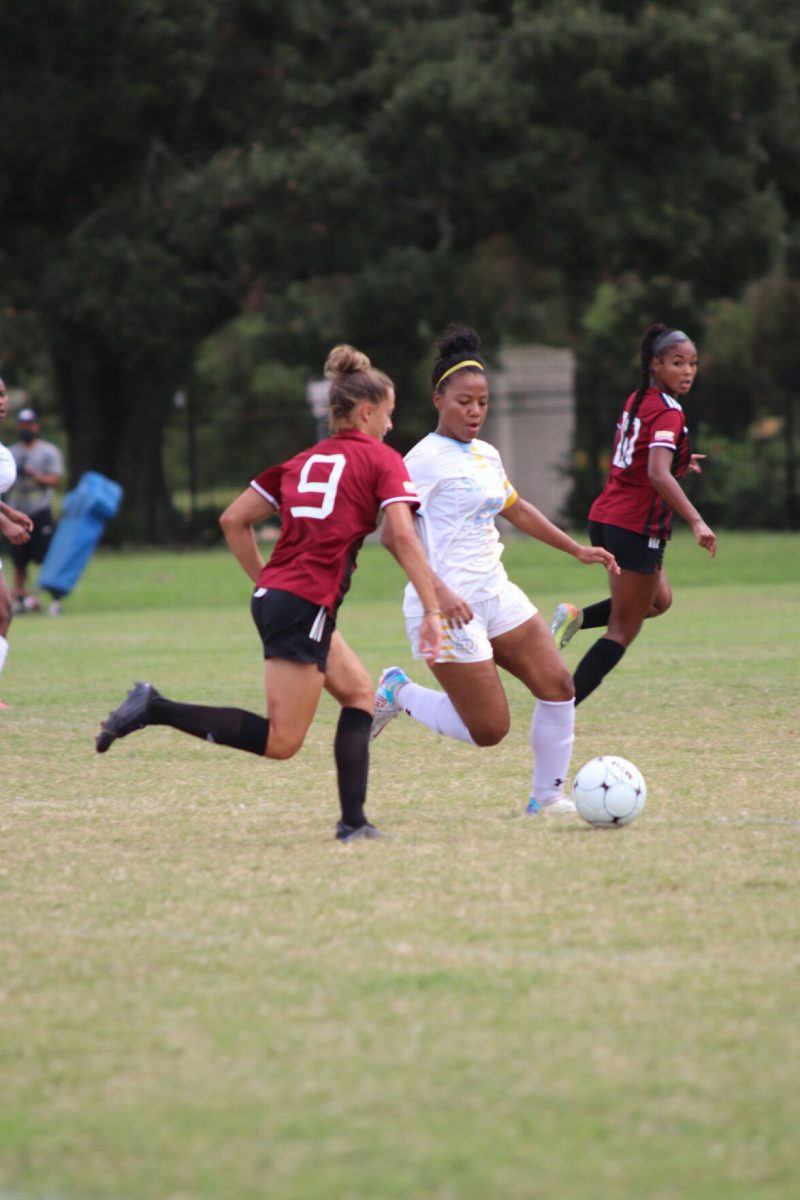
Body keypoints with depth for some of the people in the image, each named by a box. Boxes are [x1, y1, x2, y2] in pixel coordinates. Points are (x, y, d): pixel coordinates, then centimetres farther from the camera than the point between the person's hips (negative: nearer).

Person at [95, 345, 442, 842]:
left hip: (274, 596, 9)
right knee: (281, 741, -6)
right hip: (306, 608, -9)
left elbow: (233, 520, 16)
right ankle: (155, 708, -14)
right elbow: (403, 535, -13)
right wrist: (432, 610, -13)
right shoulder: (382, 460, 0)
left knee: (359, 691, 19)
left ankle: (354, 822, 12)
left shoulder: (304, 462, 19)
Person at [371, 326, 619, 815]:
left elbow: (517, 510, 29)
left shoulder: (487, 456, 13)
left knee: (558, 685, -2)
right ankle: (401, 694, 16)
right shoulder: (426, 459, -13)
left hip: (494, 592, 8)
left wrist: (577, 549, 28)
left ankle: (548, 795, 11)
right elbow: (393, 533, -20)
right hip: (449, 607, -8)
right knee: (489, 730, -7)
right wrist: (437, 591, -29)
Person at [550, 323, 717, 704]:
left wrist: (678, 461, 32)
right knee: (624, 630, 0)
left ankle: (576, 617, 9)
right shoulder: (668, 413, -17)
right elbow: (658, 475, -31)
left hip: (605, 519, 8)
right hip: (637, 529, -8)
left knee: (659, 600, 27)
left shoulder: (637, 400, 10)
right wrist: (696, 521, -39)